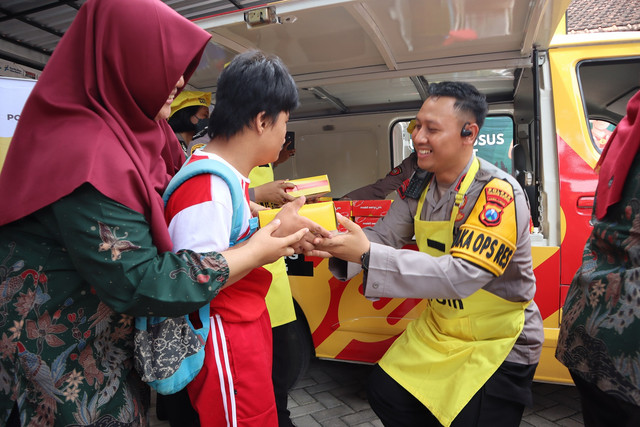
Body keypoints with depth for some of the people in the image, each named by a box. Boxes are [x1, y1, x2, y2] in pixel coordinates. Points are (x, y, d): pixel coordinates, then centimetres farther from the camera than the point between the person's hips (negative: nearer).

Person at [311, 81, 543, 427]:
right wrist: (336, 245, -29)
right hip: (440, 329, 7)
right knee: (385, 393, 11)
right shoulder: (420, 187, -3)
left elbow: (461, 275, -35)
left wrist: (367, 254, -40)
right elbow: (383, 236, -7)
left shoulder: (498, 193, -26)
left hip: (498, 346, -6)